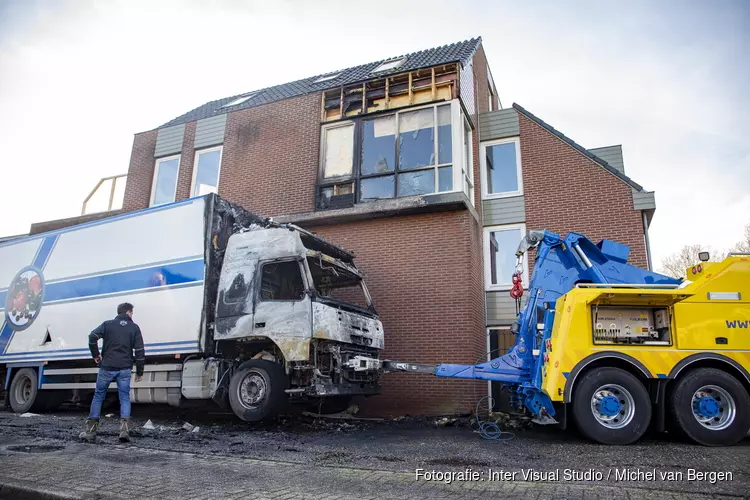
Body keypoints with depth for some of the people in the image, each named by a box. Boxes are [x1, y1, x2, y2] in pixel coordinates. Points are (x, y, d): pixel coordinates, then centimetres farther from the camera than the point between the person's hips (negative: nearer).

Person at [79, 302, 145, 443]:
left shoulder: (108, 324, 6)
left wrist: (95, 355, 4)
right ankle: (125, 429, -8)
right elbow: (139, 351, 1)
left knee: (98, 396, 13)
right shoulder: (134, 328, 5)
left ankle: (90, 431, 17)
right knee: (125, 398, 5)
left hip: (107, 367, 1)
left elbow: (92, 337, -11)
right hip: (125, 369, -1)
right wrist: (139, 372, 7)